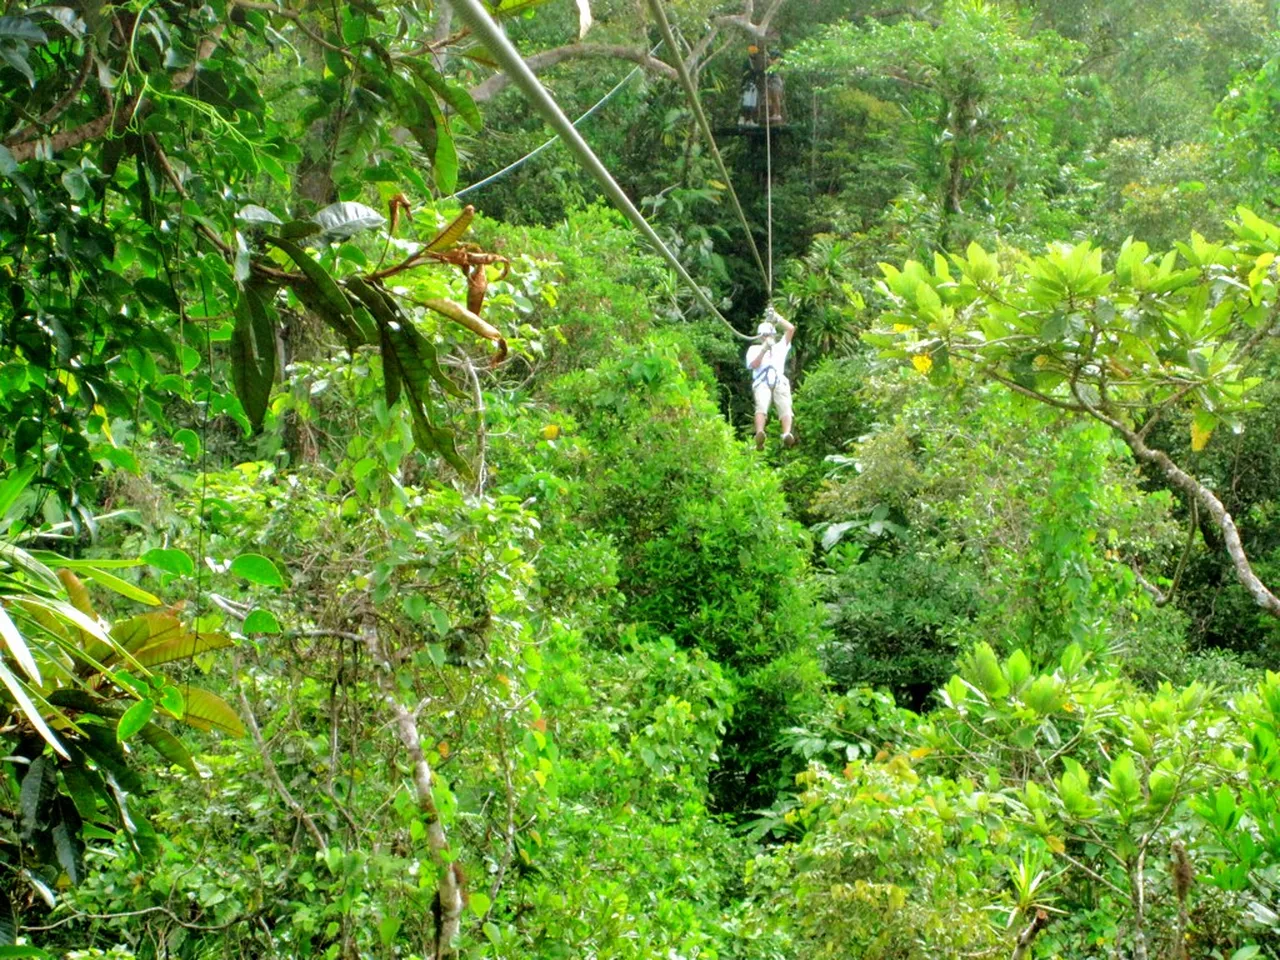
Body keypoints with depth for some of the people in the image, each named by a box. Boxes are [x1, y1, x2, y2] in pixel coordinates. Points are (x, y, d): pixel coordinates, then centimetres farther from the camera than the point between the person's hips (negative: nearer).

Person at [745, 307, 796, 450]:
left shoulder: (780, 346, 35)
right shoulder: (754, 349, 28)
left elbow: (791, 329, 24)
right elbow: (753, 365, 8)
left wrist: (776, 317, 23)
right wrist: (764, 349, -1)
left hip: (780, 382, 2)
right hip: (762, 382, -2)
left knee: (785, 406, -27)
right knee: (761, 406, -30)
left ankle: (787, 435, -52)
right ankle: (759, 434, -55)